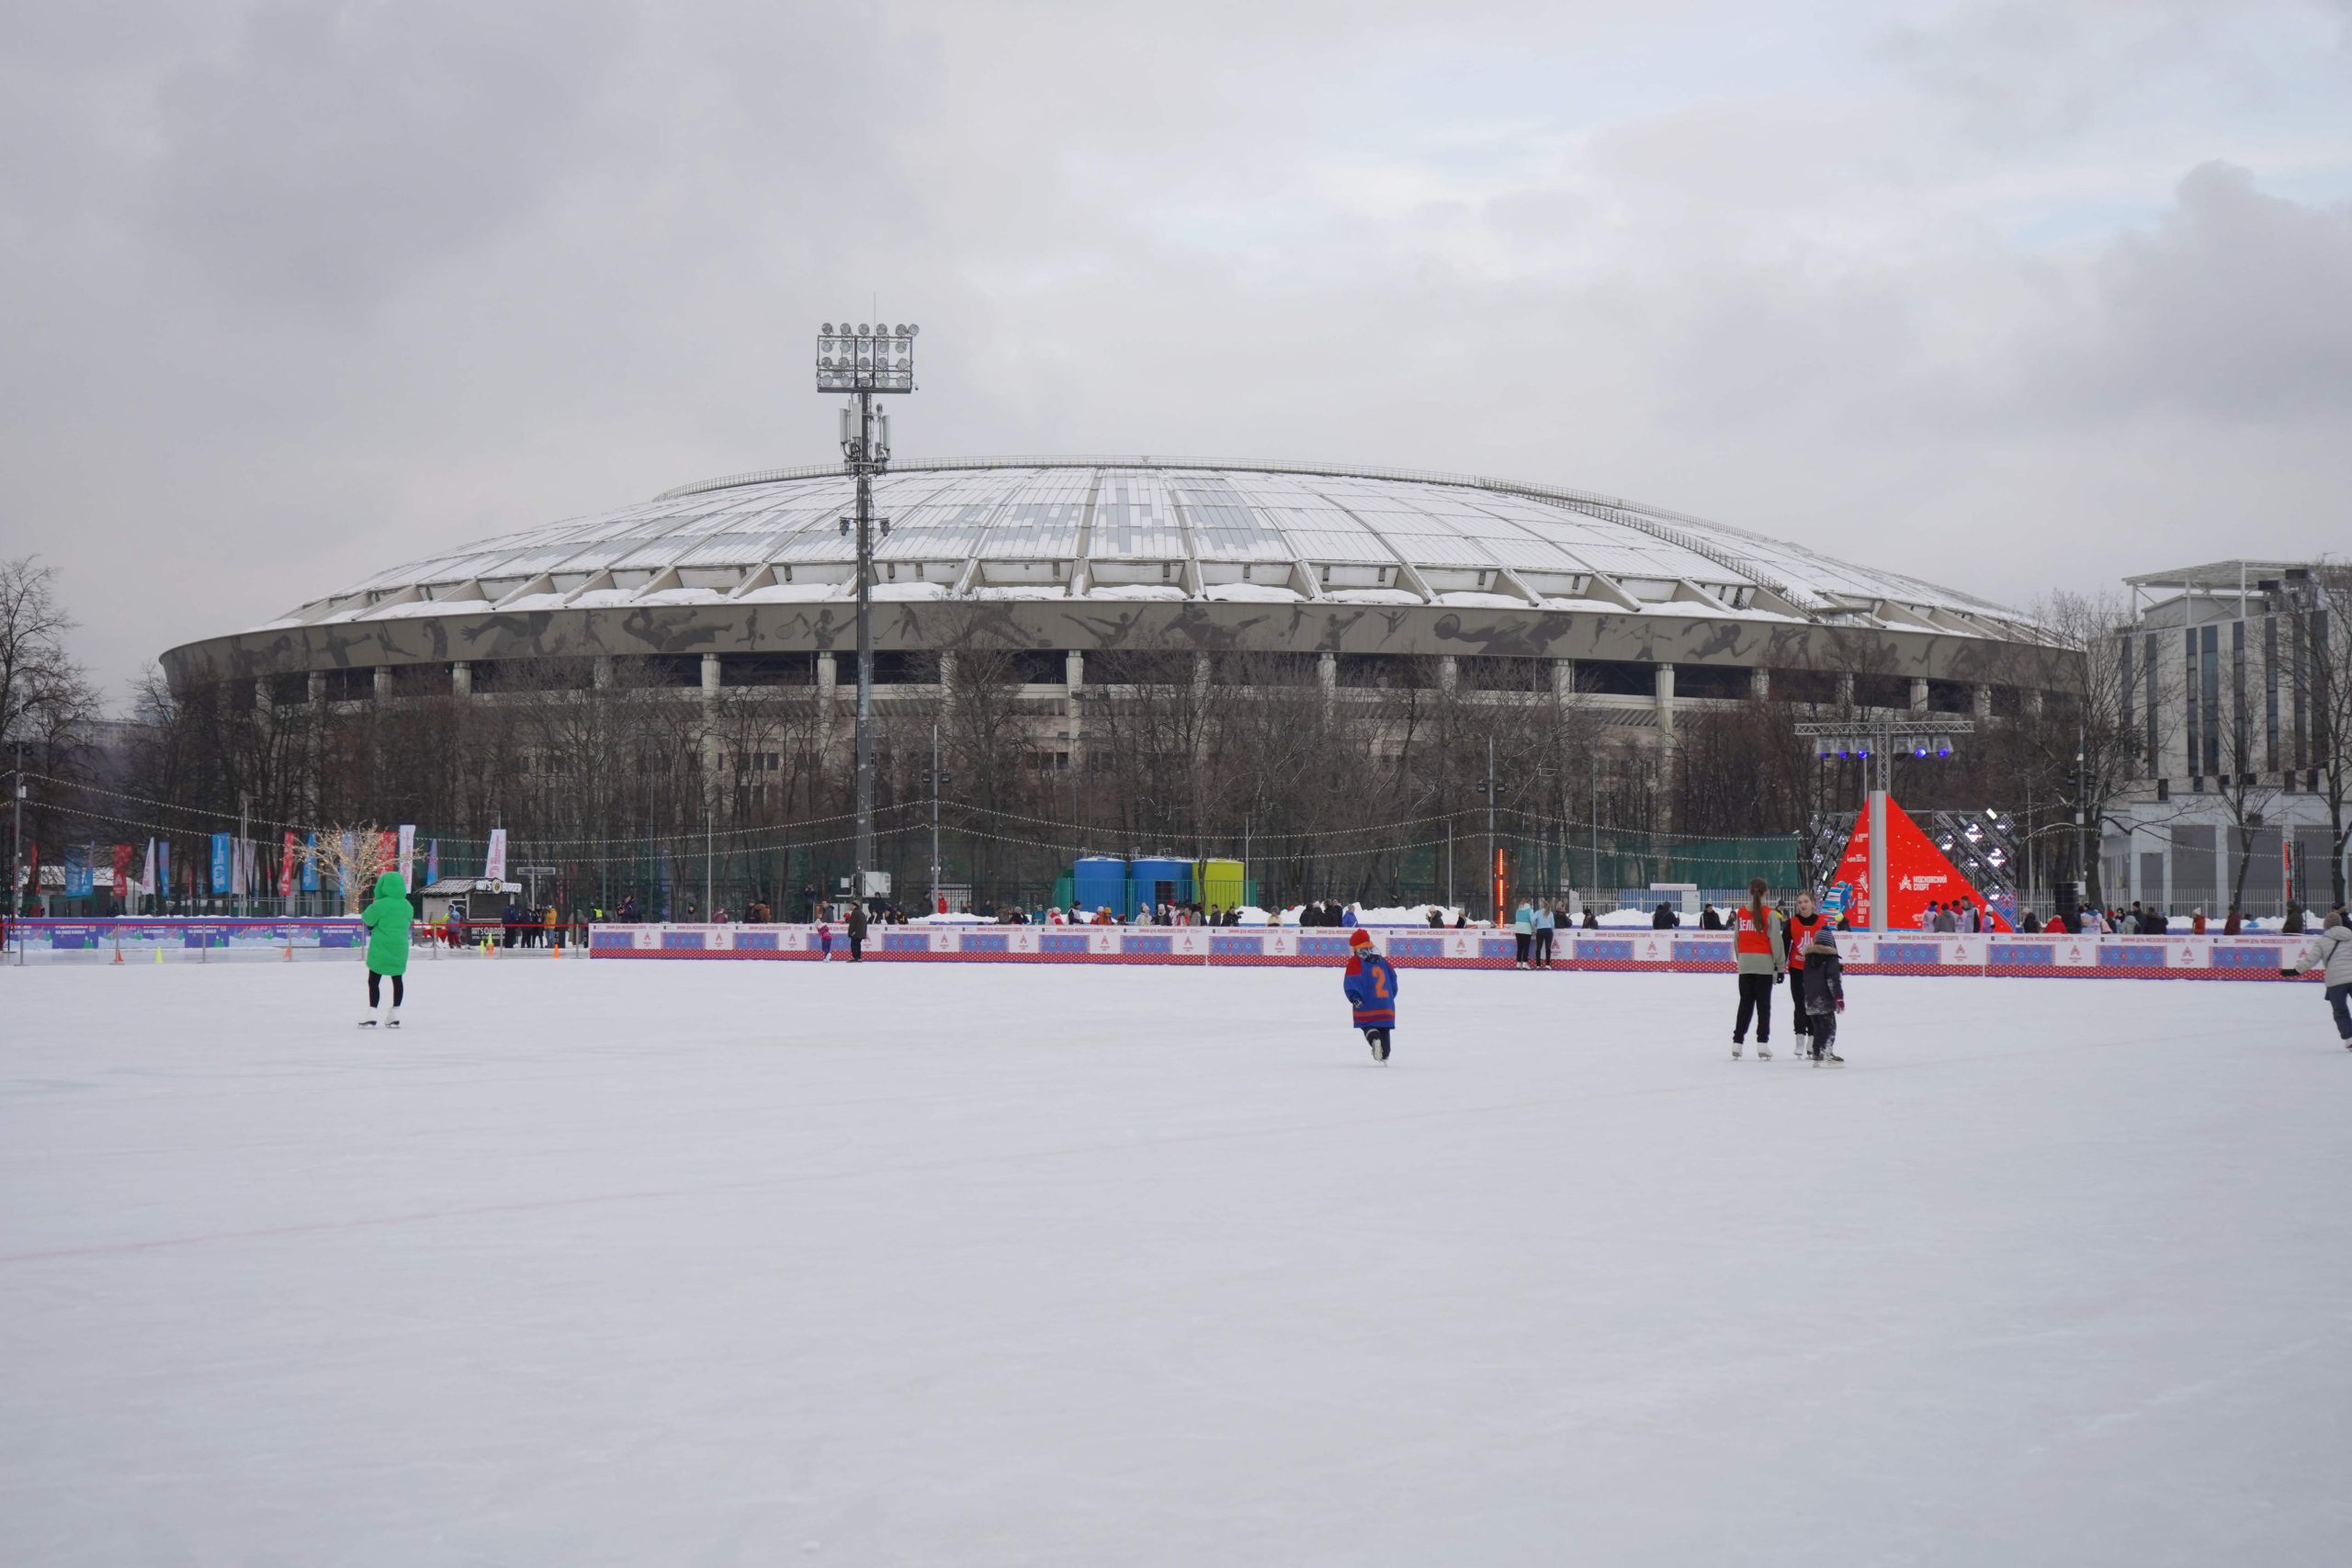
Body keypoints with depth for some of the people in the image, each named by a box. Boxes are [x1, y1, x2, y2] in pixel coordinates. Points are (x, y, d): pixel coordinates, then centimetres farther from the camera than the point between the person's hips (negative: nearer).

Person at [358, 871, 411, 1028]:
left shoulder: (380, 905, -15)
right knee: (398, 980, 13)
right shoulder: (407, 906, 2)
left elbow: (367, 919, -4)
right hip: (400, 949, 5)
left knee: (374, 981, 2)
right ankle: (395, 1016, 16)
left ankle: (371, 1015, -4)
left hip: (380, 949, -5)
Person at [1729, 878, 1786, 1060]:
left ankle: (1737, 1043, 7)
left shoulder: (1740, 913, 4)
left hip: (1745, 964, 3)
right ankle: (1762, 1045, -4)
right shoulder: (1769, 914, -8)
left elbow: (1736, 939, 8)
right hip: (1764, 964, -3)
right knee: (1763, 1004, 1)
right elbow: (1776, 941, -8)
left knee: (1745, 1003, 10)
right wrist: (1781, 966, -2)